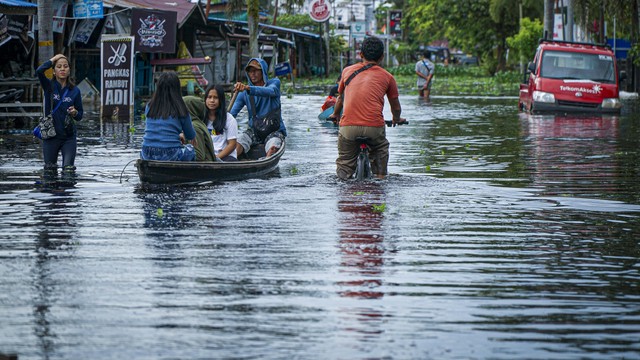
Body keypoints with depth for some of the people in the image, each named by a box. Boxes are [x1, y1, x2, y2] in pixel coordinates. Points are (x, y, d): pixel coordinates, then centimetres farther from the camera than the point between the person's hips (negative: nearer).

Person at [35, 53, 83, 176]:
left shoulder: (74, 90, 3)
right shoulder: (49, 86, -1)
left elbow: (80, 116, 9)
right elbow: (39, 71, -21)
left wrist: (75, 112, -14)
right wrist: (53, 59, -7)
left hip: (69, 137, 0)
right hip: (51, 135, 0)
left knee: (68, 171, -7)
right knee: (49, 172, 6)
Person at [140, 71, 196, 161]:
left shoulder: (149, 107, 6)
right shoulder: (180, 110, -3)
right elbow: (191, 136, 8)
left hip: (148, 156, 3)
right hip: (170, 156, -3)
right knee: (190, 149, 27)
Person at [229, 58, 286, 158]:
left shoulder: (274, 83, -2)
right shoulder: (244, 93, 5)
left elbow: (271, 91, -28)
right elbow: (232, 113, -5)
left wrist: (248, 88, -45)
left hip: (275, 130, -2)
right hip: (254, 130, 2)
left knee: (272, 148, -34)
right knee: (237, 143, -27)